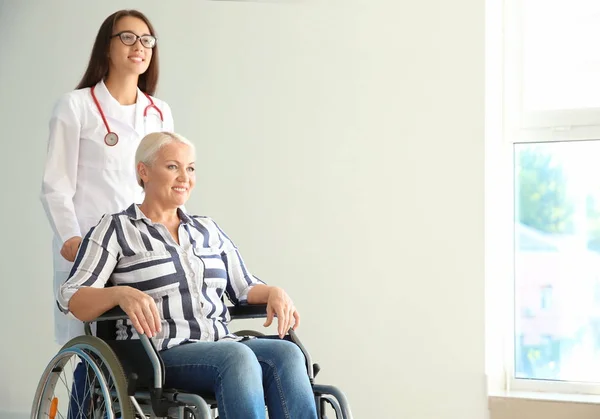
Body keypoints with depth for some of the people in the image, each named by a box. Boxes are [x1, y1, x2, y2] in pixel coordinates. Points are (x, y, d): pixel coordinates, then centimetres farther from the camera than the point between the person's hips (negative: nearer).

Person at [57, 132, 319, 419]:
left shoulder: (208, 230, 22)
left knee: (287, 354, -28)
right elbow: (71, 299, -3)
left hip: (221, 346, 5)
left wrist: (274, 292, -5)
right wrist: (122, 293, -25)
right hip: (158, 355, -5)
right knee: (238, 357, -36)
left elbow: (244, 288, 20)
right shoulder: (116, 229, 7)